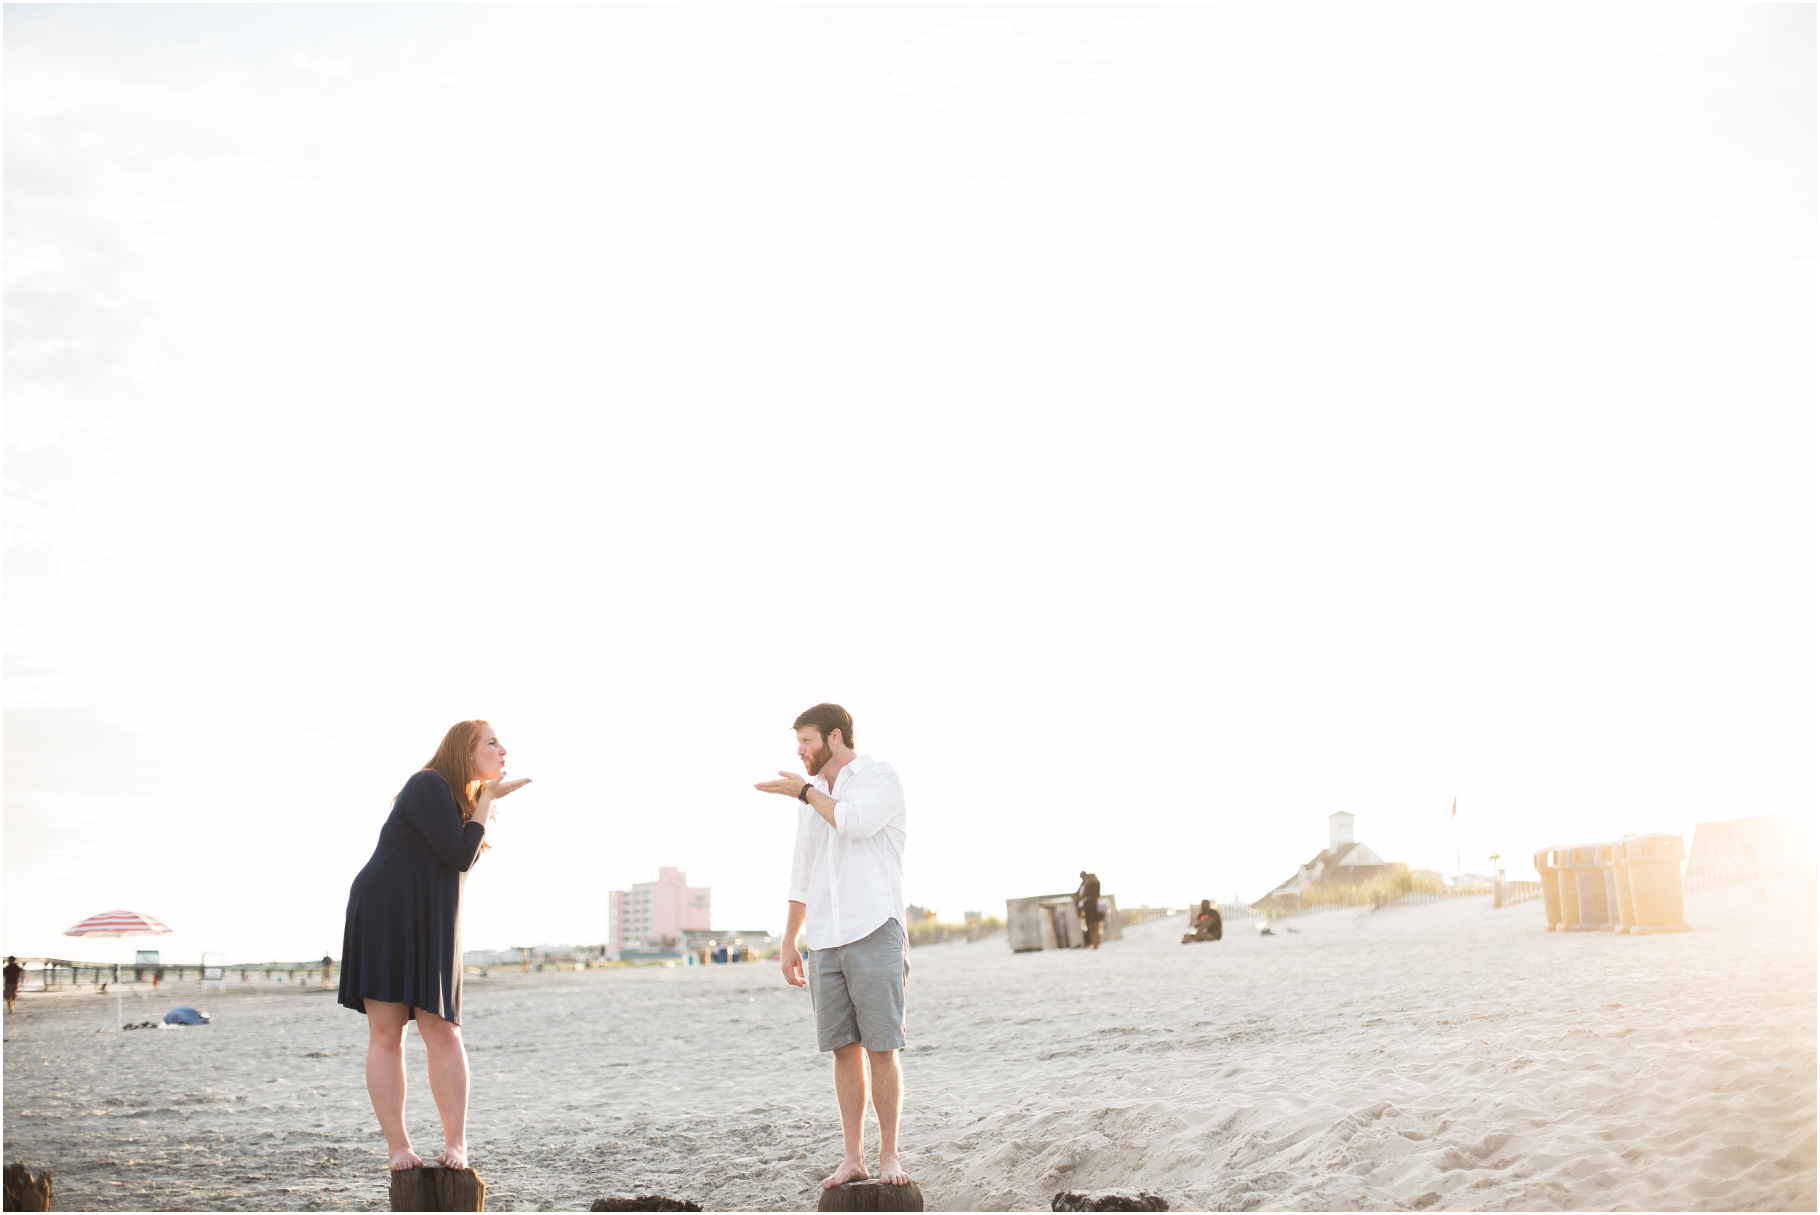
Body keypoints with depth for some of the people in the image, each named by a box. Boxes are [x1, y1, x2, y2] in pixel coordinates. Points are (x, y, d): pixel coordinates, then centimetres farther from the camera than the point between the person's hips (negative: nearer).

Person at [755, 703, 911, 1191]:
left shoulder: (880, 777, 0)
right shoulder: (812, 798, 19)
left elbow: (855, 822, -20)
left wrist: (804, 790, -6)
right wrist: (789, 941, 19)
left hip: (874, 933, -6)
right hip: (825, 942, 6)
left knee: (881, 1049, -6)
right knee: (844, 1049, 5)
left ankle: (889, 1157, 2)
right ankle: (852, 1158, 9)